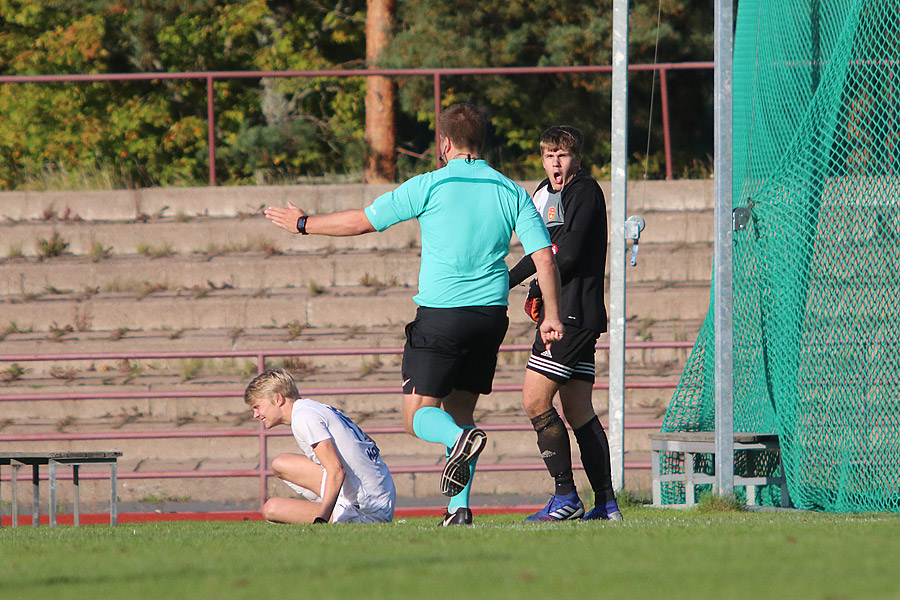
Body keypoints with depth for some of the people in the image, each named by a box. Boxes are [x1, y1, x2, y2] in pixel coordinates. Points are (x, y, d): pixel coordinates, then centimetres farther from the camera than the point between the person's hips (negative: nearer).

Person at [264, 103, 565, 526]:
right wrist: (552, 316, 6)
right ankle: (459, 508, 3)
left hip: (440, 314, -4)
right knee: (460, 409, 15)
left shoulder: (430, 186, -5)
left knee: (419, 415, 2)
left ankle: (460, 439, -32)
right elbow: (543, 257, -1)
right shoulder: (513, 193, 6)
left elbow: (361, 222, 0)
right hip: (491, 316, 4)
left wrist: (303, 223, 13)